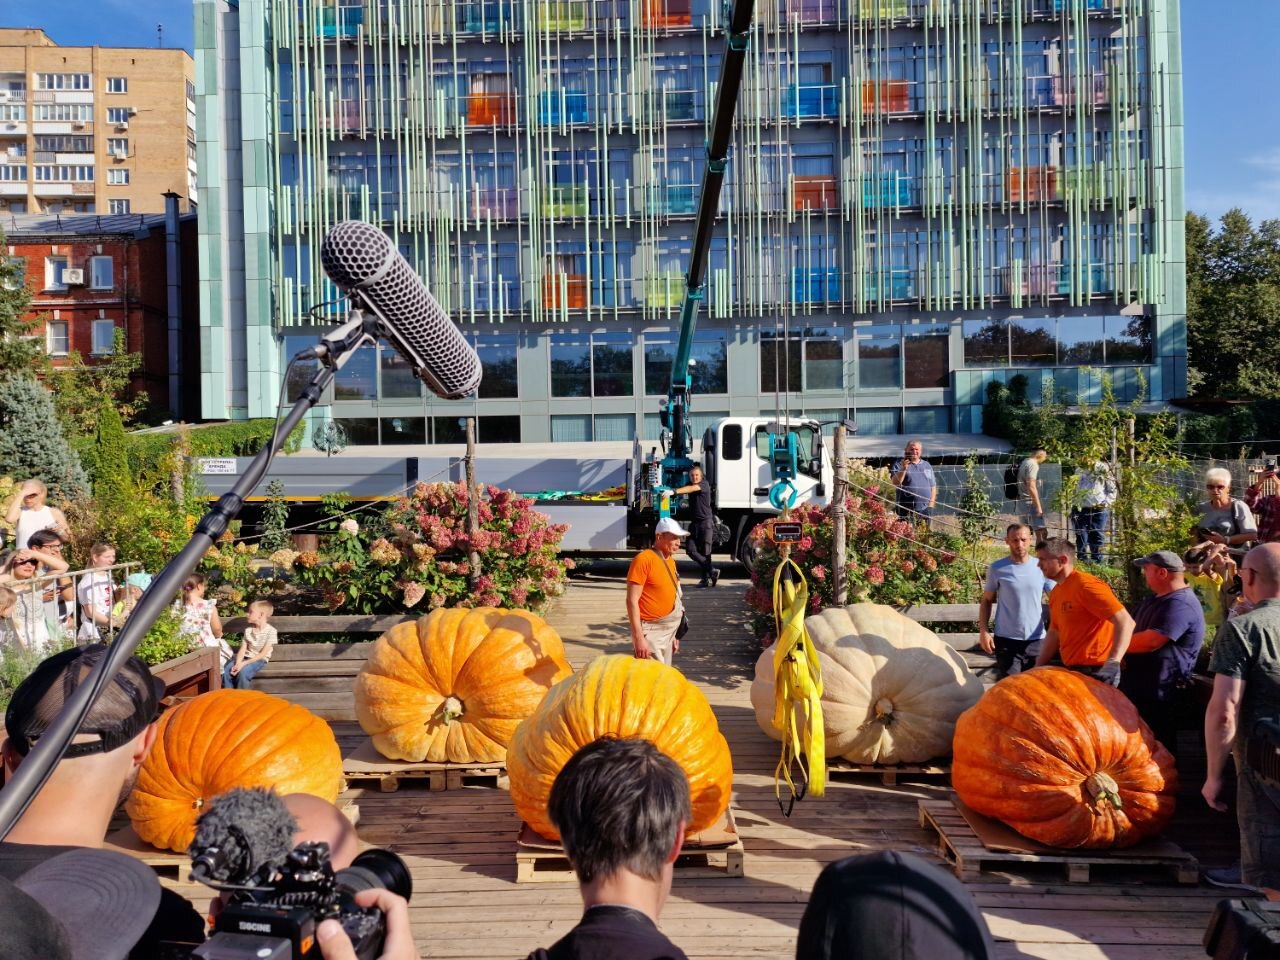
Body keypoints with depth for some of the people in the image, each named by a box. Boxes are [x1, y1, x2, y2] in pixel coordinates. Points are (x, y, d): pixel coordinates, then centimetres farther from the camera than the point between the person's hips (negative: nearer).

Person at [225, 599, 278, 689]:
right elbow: (242, 649, 1)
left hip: (259, 660, -6)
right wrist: (237, 663, -19)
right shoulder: (248, 630, 7)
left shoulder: (271, 631, -12)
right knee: (226, 669, -19)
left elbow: (263, 654, -14)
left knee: (243, 671, -32)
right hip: (246, 657, 6)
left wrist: (244, 663, -21)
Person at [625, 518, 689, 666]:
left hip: (668, 631, 8)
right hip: (650, 631, -8)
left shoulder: (671, 561, 12)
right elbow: (632, 601, -17)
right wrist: (638, 637, -22)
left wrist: (674, 634, 19)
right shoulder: (643, 559, -13)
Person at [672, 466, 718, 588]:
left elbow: (691, 489, -25)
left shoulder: (705, 484, -10)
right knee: (691, 549, -6)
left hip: (706, 522, -6)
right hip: (694, 522, 6)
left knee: (705, 552, -4)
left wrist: (674, 491, -37)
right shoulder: (691, 485, 16)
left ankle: (706, 578, 5)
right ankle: (712, 571, -2)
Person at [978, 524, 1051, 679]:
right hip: (1006, 640, -1)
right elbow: (986, 601, 6)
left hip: (1037, 640, 2)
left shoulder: (1041, 567, 1)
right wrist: (983, 630, -5)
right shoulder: (997, 569, -1)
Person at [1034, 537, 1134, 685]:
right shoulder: (1055, 592, 10)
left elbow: (1125, 622, -22)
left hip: (1095, 671, -8)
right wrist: (1038, 668, 14)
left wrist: (1112, 664, -31)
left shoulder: (1085, 584, -16)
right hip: (1072, 669, 8)